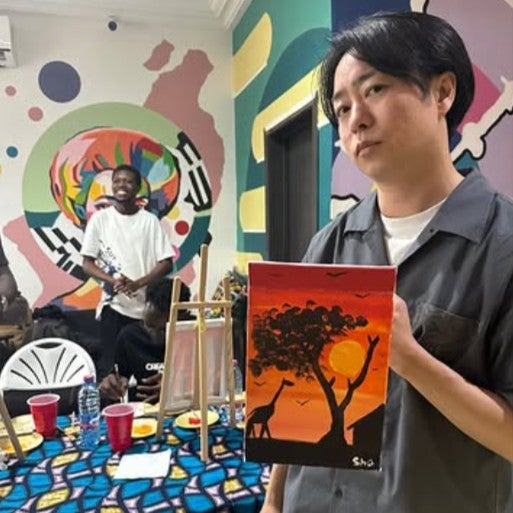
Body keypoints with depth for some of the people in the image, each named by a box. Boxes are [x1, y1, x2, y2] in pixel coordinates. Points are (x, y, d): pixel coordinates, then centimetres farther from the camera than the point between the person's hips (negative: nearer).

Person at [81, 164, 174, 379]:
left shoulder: (150, 220, 2)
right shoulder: (100, 219, 3)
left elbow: (166, 262, -1)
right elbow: (87, 264, 2)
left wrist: (138, 283, -16)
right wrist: (113, 281, -16)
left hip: (147, 306, 0)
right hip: (113, 304, 0)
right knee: (109, 365, 2)